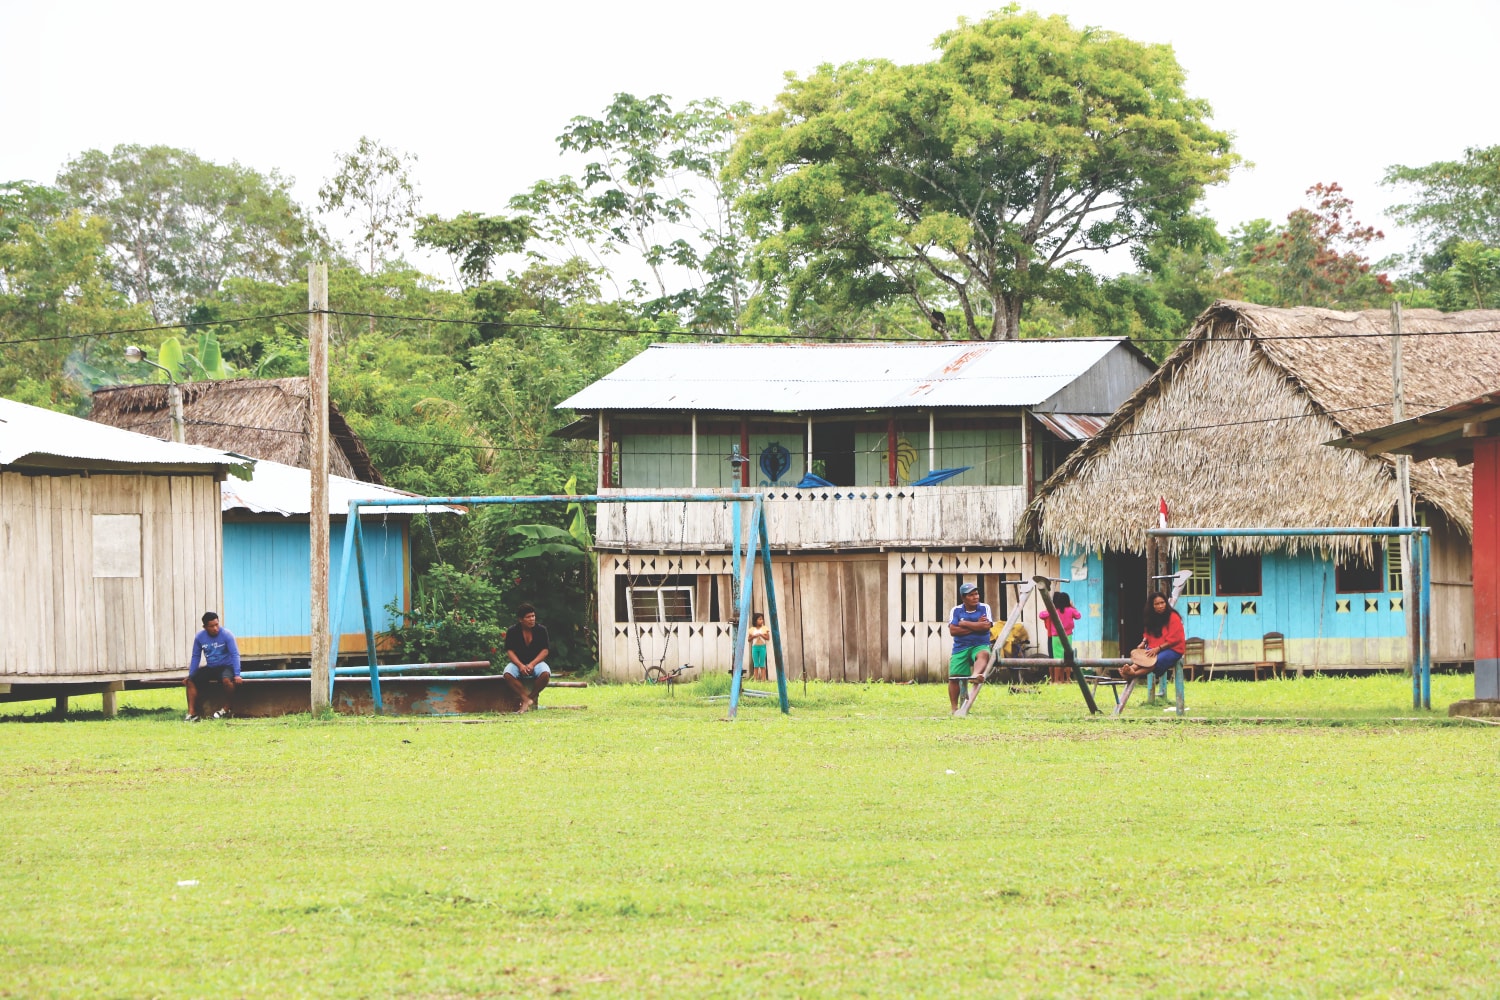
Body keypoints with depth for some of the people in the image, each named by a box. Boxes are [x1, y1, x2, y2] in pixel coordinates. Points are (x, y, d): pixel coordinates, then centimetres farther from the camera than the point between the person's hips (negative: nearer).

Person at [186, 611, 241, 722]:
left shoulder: (226, 635, -13)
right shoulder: (199, 637, -1)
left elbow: (235, 654, -15)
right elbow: (196, 657, 9)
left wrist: (237, 675, -24)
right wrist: (190, 675, 1)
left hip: (226, 666, -4)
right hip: (210, 668, 4)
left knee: (227, 679, -37)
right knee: (191, 680, -16)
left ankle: (226, 709, -18)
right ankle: (192, 712, -22)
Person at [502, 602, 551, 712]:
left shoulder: (541, 630, -1)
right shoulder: (512, 631, -2)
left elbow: (545, 650, -4)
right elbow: (510, 651, -6)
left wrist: (532, 664, -19)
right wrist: (520, 665, -23)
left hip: (536, 662, 0)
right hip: (518, 662, 0)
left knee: (545, 673, -34)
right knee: (508, 674, -34)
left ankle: (532, 696, -11)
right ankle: (526, 699, -30)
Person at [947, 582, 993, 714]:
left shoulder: (984, 608, 4)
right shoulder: (956, 611, 4)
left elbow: (986, 626, -11)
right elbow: (953, 630, -8)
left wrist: (965, 624, -6)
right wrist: (976, 626, -8)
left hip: (980, 645, -2)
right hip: (961, 647, 2)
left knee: (983, 654, -37)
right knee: (954, 677, -4)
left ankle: (976, 675, -65)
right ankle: (953, 707, 7)